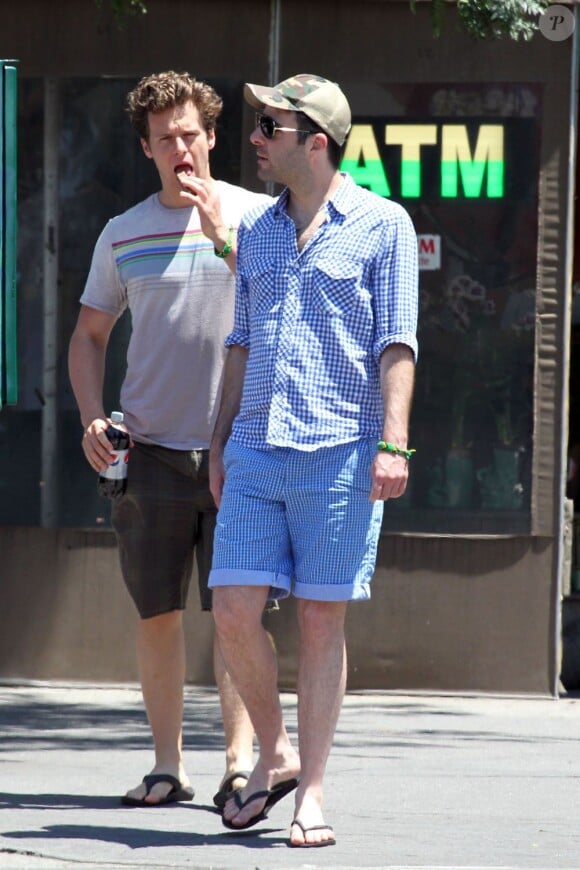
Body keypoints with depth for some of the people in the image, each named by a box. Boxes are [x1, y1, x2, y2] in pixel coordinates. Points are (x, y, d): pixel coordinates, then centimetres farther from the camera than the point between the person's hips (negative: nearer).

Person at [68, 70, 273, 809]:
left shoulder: (258, 216, 3)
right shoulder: (124, 234, 10)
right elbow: (89, 335, 17)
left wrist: (221, 235, -18)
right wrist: (92, 418, 2)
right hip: (151, 451, 3)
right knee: (157, 612, 4)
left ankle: (239, 759, -8)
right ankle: (167, 766, 11)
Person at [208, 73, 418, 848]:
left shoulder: (382, 226, 1)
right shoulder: (256, 230, 16)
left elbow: (396, 344, -3)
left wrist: (393, 442, -13)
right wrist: (220, 442, 17)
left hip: (339, 449, -4)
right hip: (257, 447, 5)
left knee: (322, 619, -3)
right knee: (234, 610, -5)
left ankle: (311, 792, 3)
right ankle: (274, 756, 15)